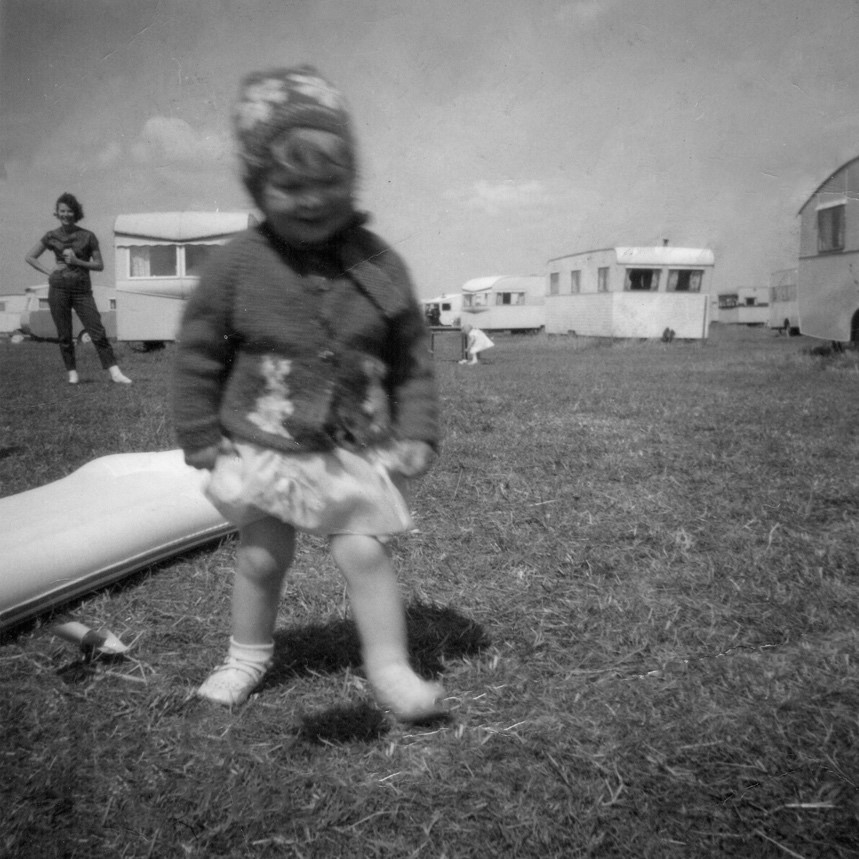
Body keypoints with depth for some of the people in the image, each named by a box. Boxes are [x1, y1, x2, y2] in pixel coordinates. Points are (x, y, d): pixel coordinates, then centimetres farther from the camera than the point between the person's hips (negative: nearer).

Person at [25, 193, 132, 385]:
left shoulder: (88, 236, 2)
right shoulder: (51, 237, 7)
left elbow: (100, 265, 4)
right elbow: (30, 257, 15)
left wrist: (77, 262, -10)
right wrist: (48, 271, 1)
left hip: (82, 290, -1)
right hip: (58, 289, 1)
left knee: (97, 331, -8)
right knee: (64, 335, 3)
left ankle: (115, 373, -11)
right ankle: (72, 373, 13)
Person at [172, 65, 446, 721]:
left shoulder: (377, 262, -8)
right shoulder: (239, 264, -11)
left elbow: (413, 357, 0)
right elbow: (199, 354, -1)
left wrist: (417, 433, -4)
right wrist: (201, 438, -1)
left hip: (356, 448, 0)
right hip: (264, 447, 1)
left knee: (365, 550, -4)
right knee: (262, 558, 13)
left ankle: (390, 667, 16)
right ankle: (248, 656, 37)